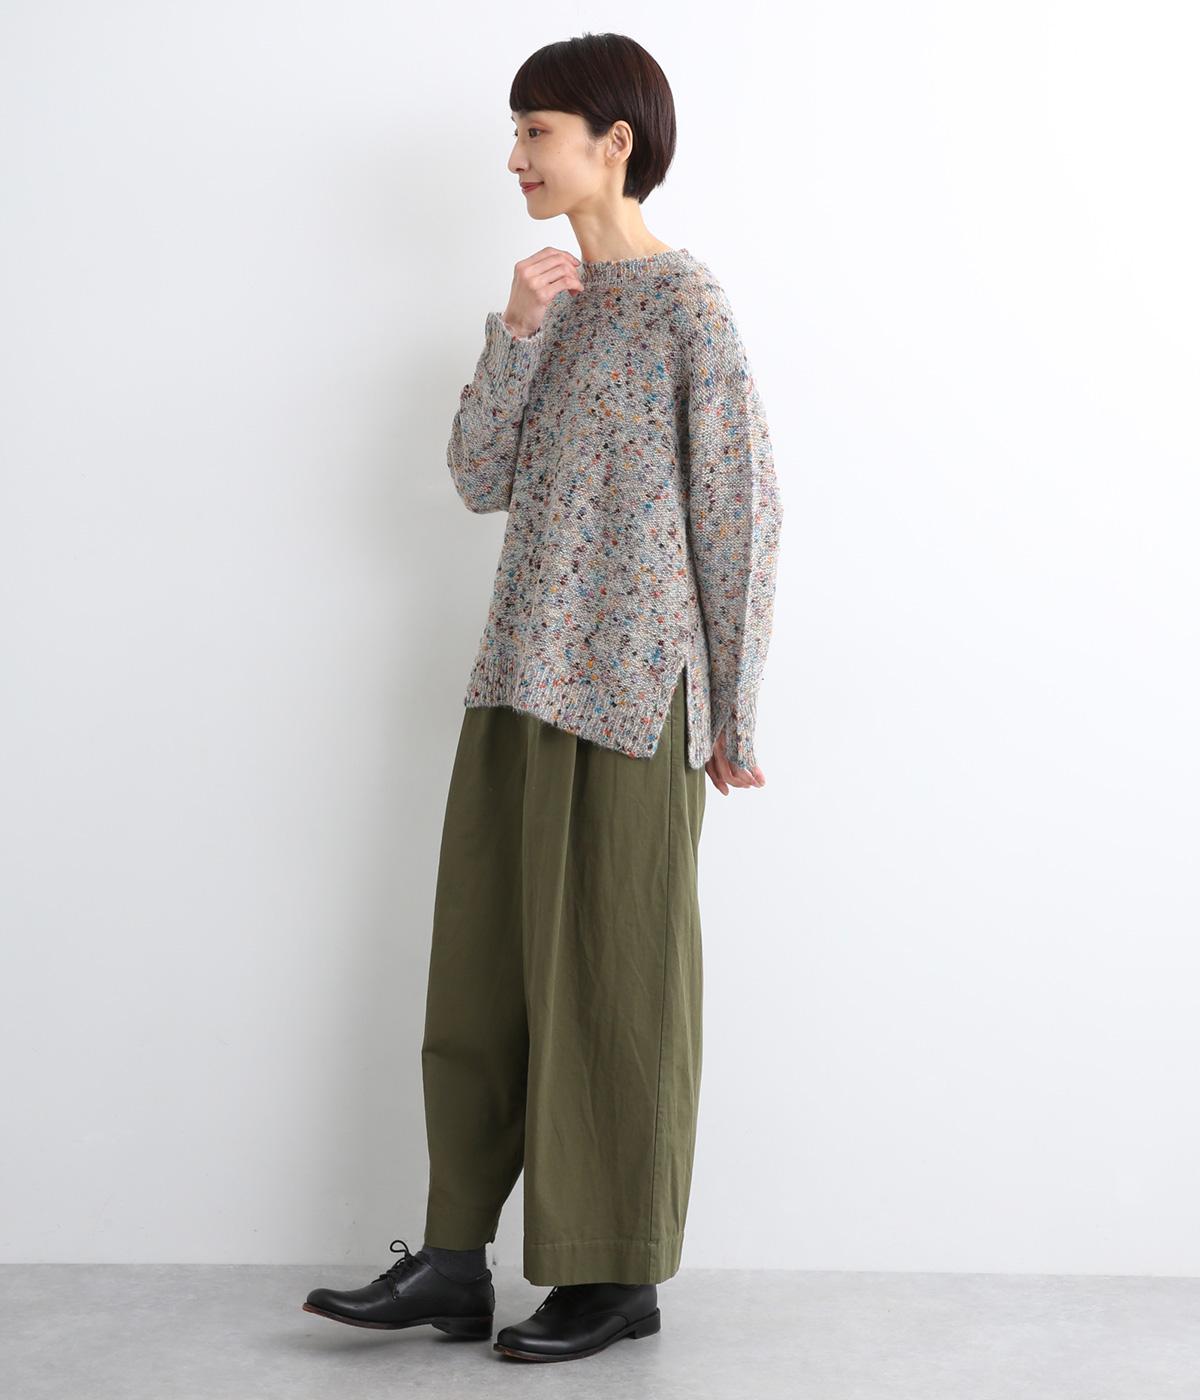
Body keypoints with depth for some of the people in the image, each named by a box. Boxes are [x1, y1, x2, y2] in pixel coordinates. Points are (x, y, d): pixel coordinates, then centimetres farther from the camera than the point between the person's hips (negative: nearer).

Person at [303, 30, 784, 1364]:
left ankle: (616, 1273, 16)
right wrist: (514, 335, -7)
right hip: (520, 680, 7)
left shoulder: (685, 302, -7)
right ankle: (455, 1258, 19)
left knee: (613, 977, 2)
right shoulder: (553, 298, 14)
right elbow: (481, 480, 6)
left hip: (631, 694, -7)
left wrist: (732, 715, -8)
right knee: (482, 968, 9)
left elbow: (739, 514, -8)